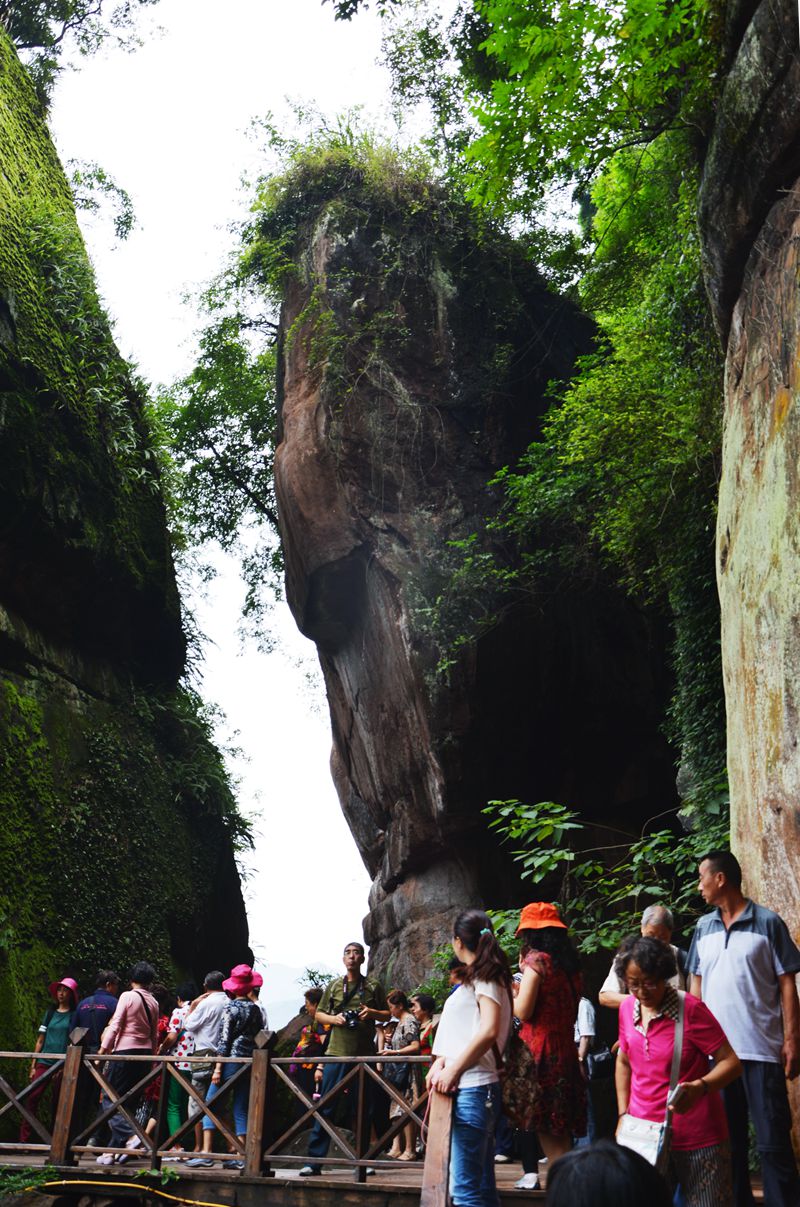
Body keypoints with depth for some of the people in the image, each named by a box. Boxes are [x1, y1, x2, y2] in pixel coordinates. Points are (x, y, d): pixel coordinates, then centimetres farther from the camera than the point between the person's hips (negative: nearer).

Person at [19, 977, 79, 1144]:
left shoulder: (75, 1015, 3)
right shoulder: (50, 1012, 14)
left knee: (58, 1102, 0)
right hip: (44, 1062, 3)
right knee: (32, 1097, -9)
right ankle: (23, 1139, -8)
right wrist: (33, 1065, 7)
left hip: (64, 1064, -3)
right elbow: (40, 1040, 14)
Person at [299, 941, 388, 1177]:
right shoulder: (333, 985, 10)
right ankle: (315, 1160, 1)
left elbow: (387, 1015, 11)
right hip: (336, 1052, 0)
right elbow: (319, 1014, 14)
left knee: (362, 1109, 6)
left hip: (364, 1054, 0)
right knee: (326, 1106, -3)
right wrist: (334, 1018, -6)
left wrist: (372, 1013, -9)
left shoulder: (373, 987, 8)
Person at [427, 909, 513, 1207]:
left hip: (472, 1089, -9)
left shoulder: (485, 976, -7)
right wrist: (442, 1060, 3)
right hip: (469, 1089, 9)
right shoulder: (480, 977, 20)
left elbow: (489, 1031, -20)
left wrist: (453, 1071, -16)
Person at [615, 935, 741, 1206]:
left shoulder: (690, 1009, -16)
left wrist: (700, 1088, -31)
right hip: (644, 1135, 5)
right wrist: (623, 1115, 10)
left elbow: (731, 1061, -15)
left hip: (698, 1140, -5)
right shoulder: (627, 1008, 1)